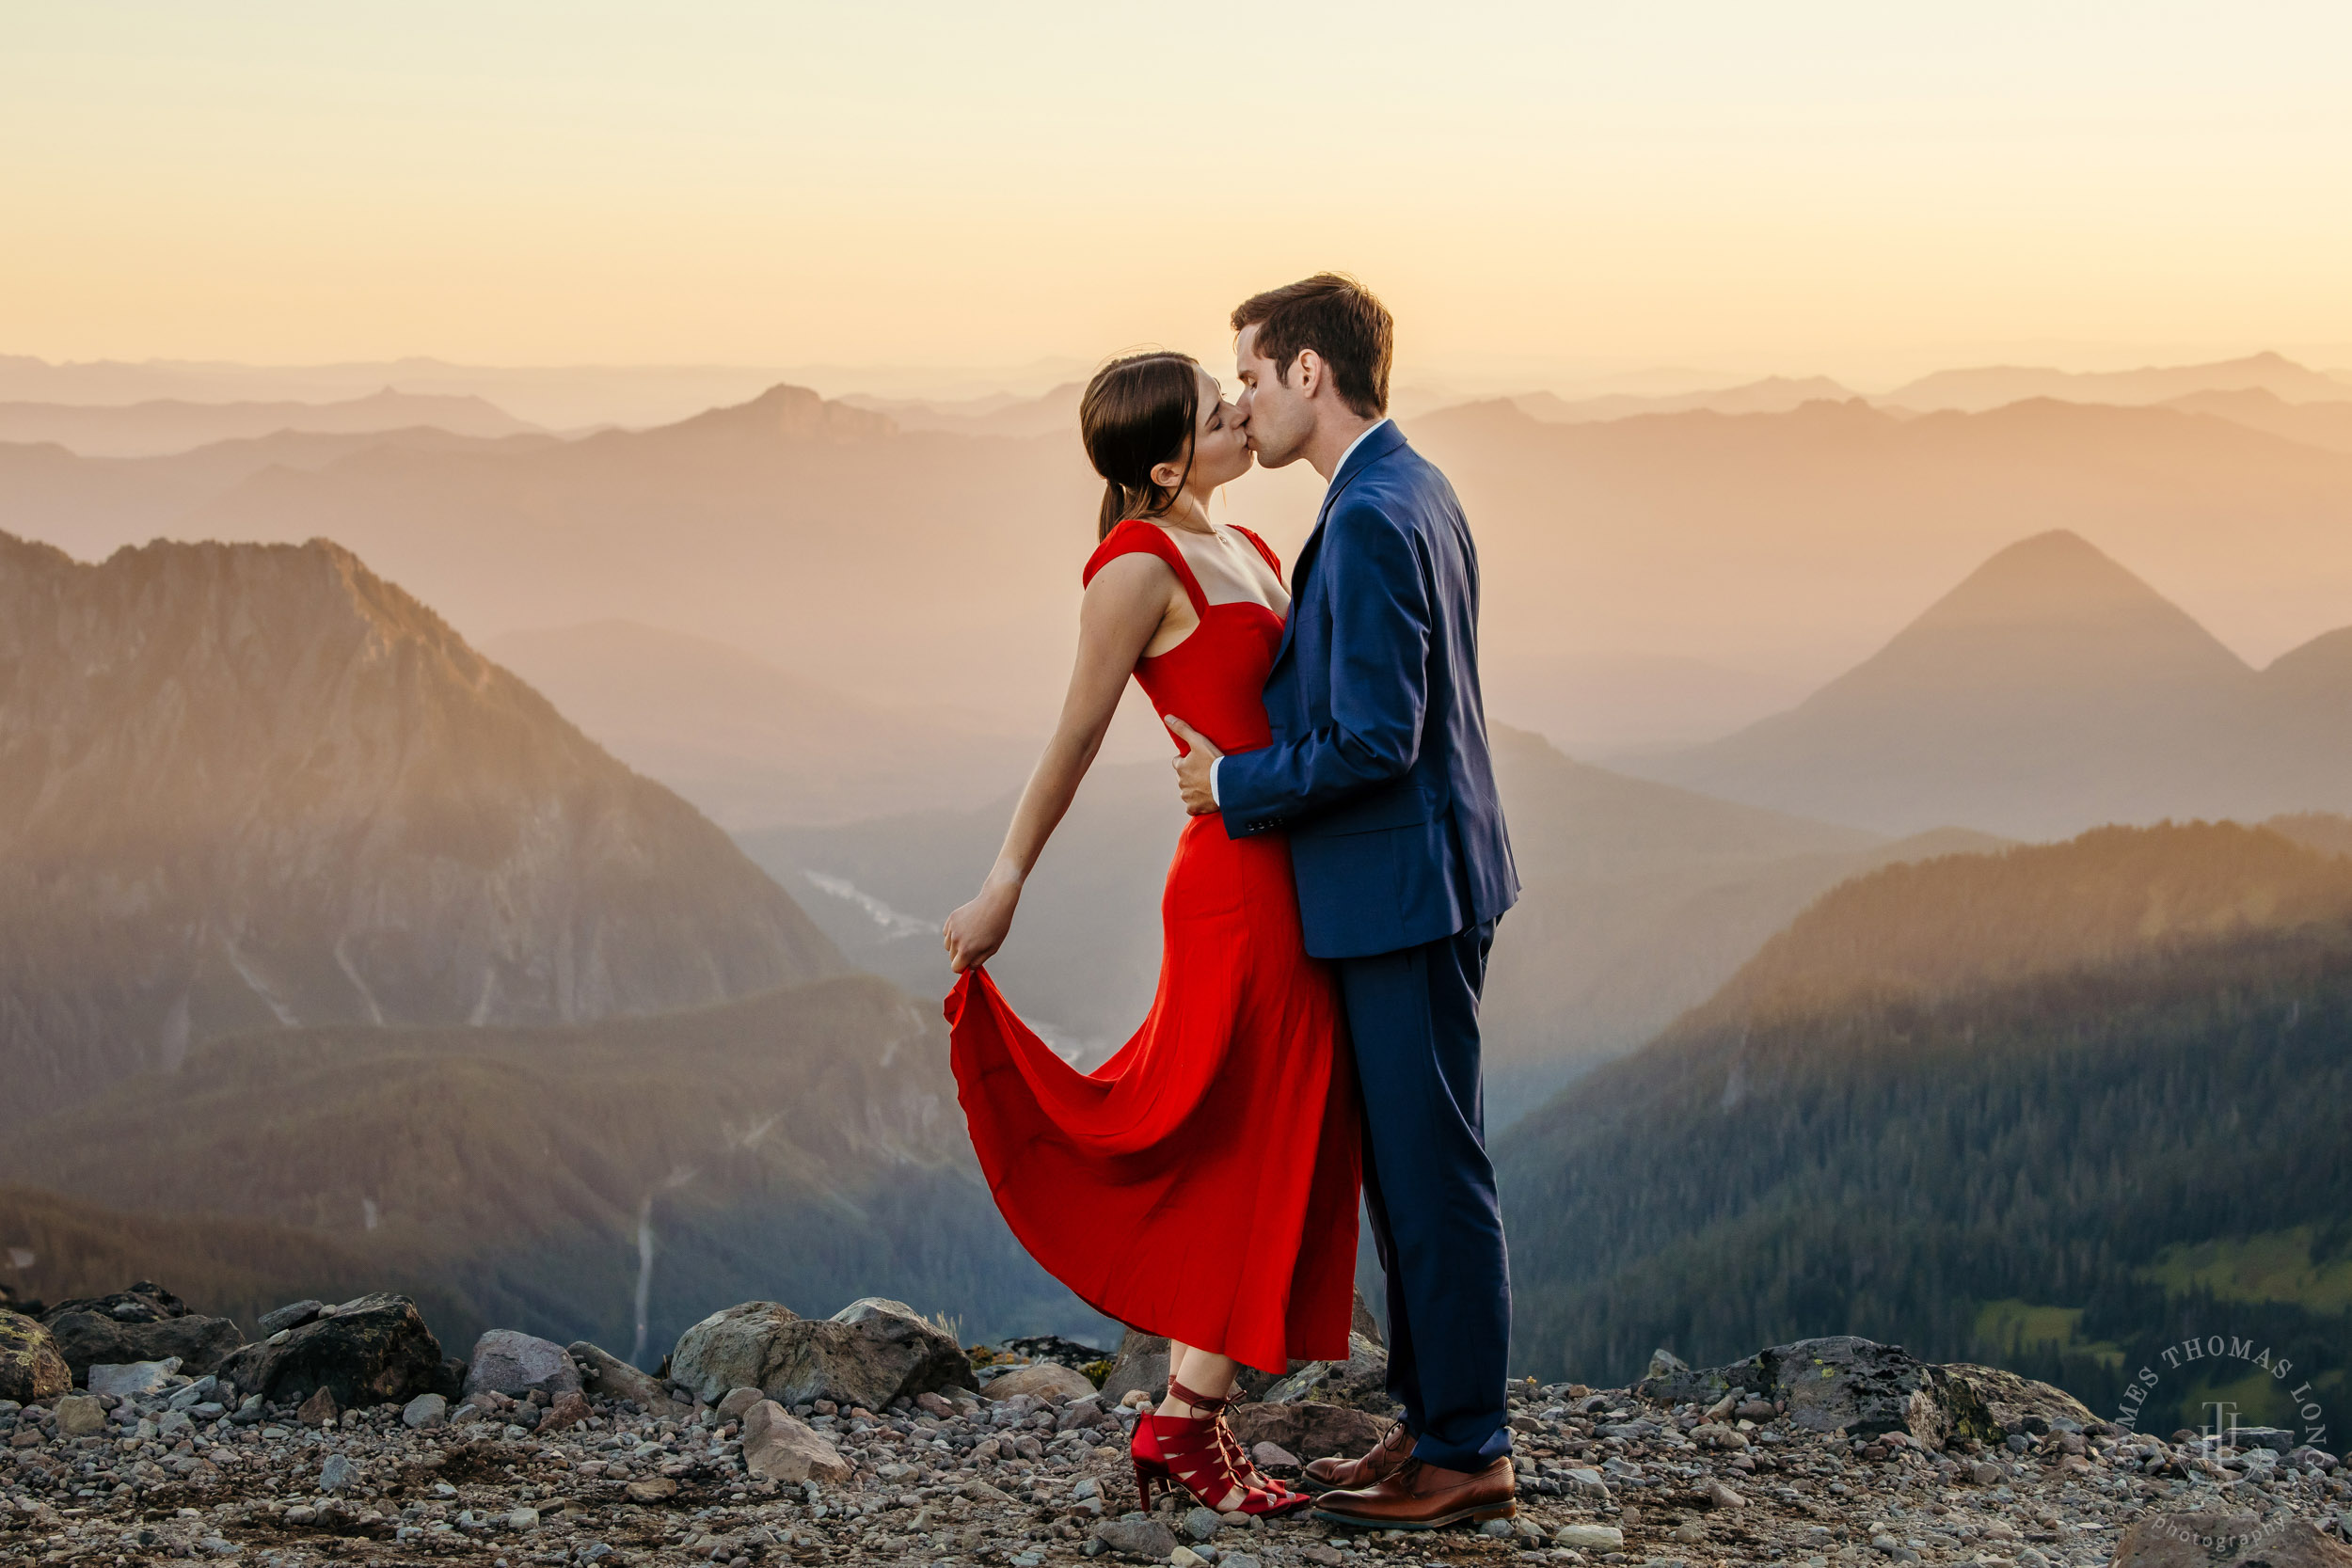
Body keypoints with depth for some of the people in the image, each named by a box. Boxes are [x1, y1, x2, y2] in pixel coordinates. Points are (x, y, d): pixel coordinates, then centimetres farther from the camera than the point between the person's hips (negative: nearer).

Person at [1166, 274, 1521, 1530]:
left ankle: (1466, 1453, 5)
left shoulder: (1372, 518, -20)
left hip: (1406, 892, -10)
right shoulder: (1412, 490, 13)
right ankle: (1429, 1417, 24)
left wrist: (1233, 786, -12)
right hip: (1412, 879, 10)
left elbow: (1374, 741, -23)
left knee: (1431, 1169, -3)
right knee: (1405, 1162, 16)